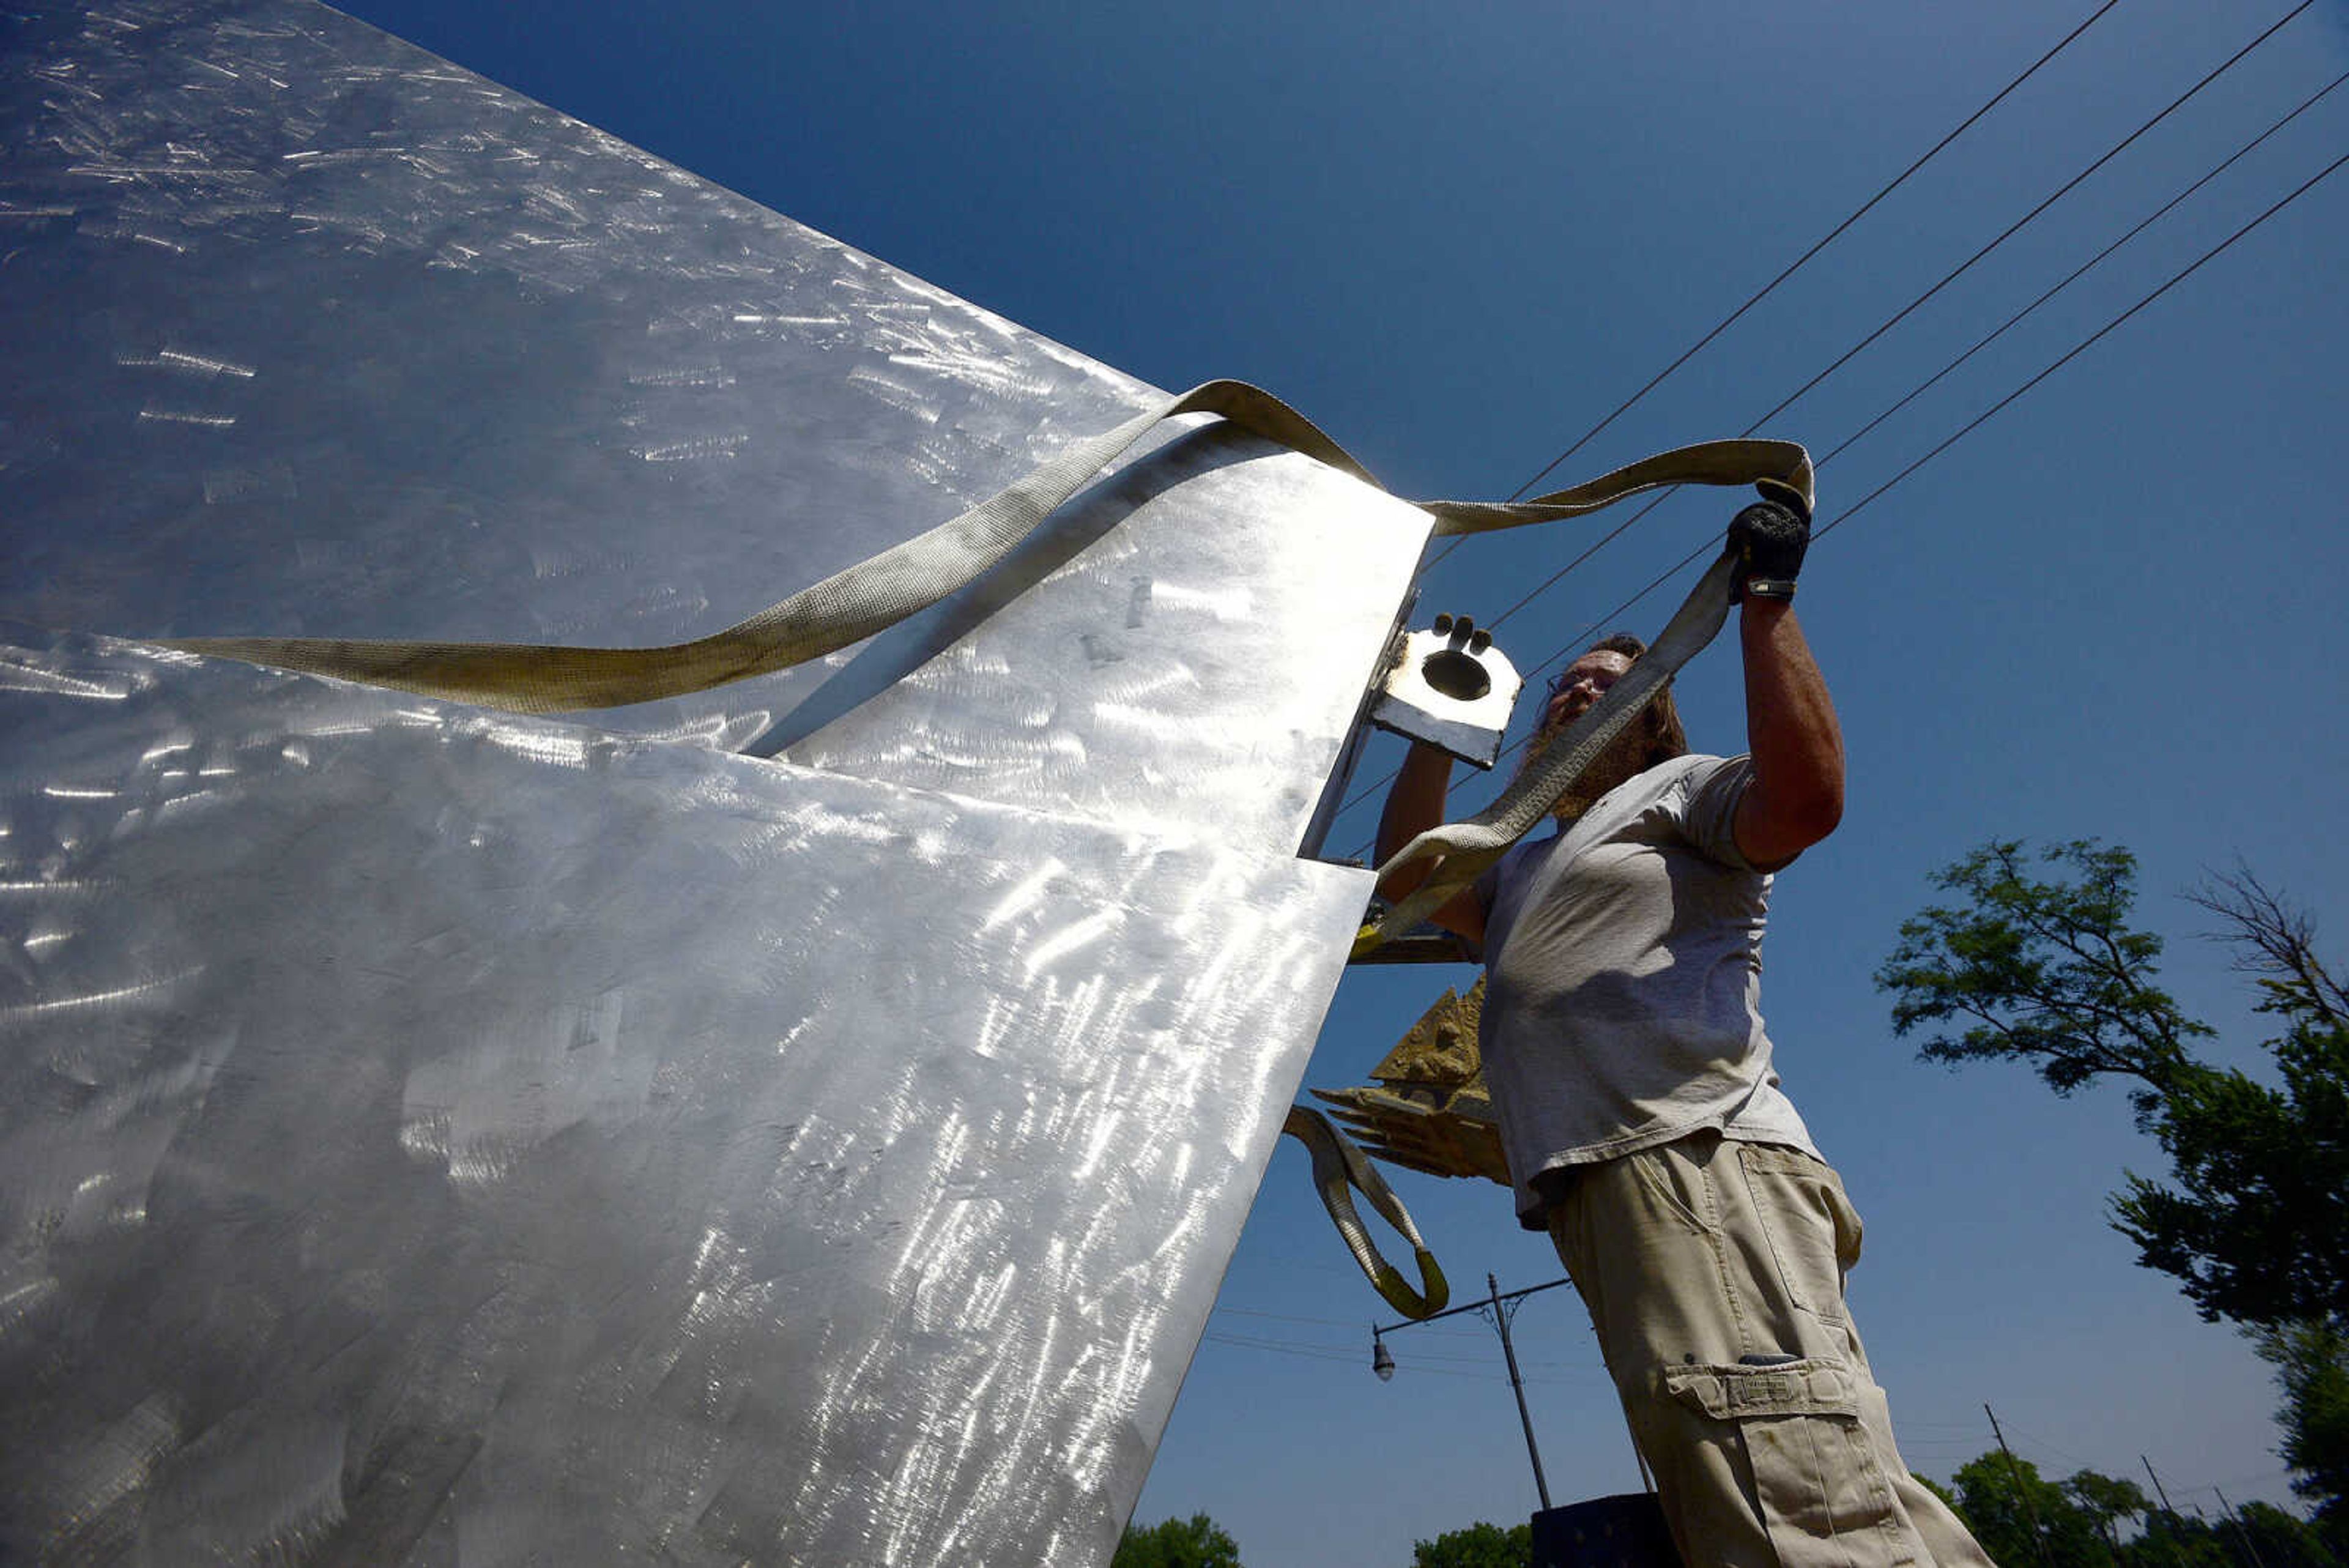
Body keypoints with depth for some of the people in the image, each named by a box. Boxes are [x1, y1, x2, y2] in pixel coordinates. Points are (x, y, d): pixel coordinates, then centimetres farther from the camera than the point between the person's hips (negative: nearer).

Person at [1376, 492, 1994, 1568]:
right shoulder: (1529, 867, 37)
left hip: (1693, 1157, -7)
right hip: (1600, 1187, 8)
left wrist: (1765, 600, -2)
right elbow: (1407, 873, 25)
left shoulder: (1677, 789, 15)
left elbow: (1805, 794, -7)